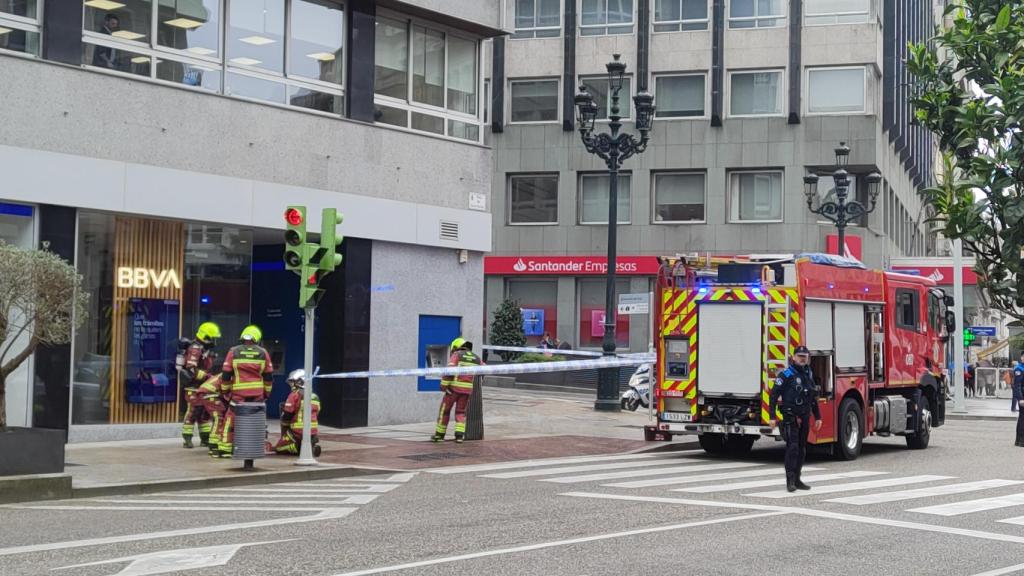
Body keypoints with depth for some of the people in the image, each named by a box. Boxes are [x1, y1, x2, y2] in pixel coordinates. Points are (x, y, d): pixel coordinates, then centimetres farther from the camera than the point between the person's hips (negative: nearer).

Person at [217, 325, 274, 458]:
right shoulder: (263, 353, 6)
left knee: (230, 421, 3)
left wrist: (225, 391, 14)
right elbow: (268, 376, 9)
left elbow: (226, 375, 2)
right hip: (258, 394, 2)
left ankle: (226, 450, 0)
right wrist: (266, 393, 19)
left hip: (239, 394, -2)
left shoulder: (233, 352, 2)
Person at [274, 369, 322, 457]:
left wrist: (284, 426, 11)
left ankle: (297, 447, -12)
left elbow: (286, 416, -9)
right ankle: (312, 444, 4)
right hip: (313, 434, 7)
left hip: (298, 433, -7)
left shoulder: (295, 395, -9)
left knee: (278, 448, 7)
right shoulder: (315, 397, 12)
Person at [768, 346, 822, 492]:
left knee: (802, 449, 9)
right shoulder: (786, 374, -8)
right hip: (790, 417, -7)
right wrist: (772, 417, -16)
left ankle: (797, 479, 16)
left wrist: (818, 417, 19)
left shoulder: (809, 374, 13)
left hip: (804, 418, 7)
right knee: (792, 447, -13)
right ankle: (790, 480, -11)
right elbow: (774, 395, -11)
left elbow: (813, 398, 22)